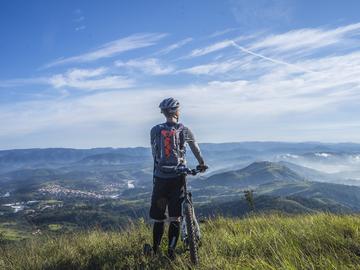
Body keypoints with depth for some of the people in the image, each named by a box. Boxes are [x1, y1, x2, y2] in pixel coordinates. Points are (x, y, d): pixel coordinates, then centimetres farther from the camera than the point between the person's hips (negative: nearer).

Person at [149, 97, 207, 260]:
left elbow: (154, 153, 9)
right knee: (175, 217, 8)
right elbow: (196, 149, 14)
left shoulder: (155, 130, 0)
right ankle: (171, 250, 8)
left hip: (160, 178, 1)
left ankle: (155, 250, 25)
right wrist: (202, 164, 31)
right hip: (177, 178, -1)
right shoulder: (184, 130, 0)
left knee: (158, 217, 13)